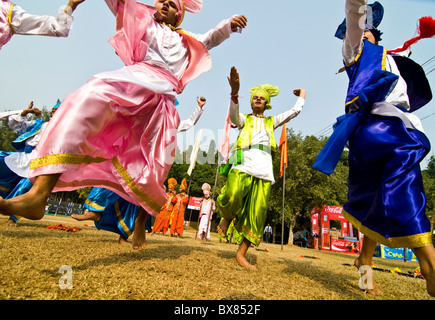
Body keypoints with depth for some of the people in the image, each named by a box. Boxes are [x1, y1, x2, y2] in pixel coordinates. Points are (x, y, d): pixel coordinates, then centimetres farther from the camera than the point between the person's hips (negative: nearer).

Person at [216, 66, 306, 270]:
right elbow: (233, 116, -3)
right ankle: (227, 218, 4)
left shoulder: (272, 121, 28)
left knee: (257, 213, -5)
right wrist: (235, 92, -19)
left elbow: (295, 111, 25)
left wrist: (302, 95, 42)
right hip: (243, 165, -2)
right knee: (232, 197, -30)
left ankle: (241, 254, 6)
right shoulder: (244, 119, 20)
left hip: (264, 169, 3)